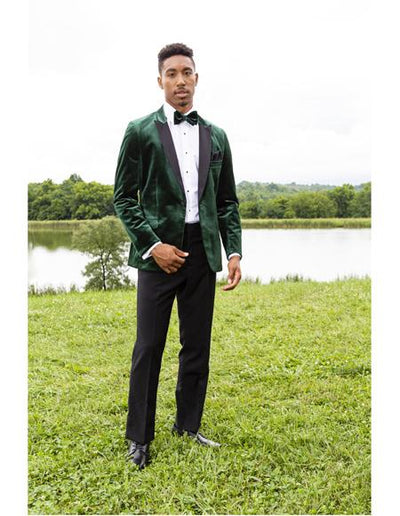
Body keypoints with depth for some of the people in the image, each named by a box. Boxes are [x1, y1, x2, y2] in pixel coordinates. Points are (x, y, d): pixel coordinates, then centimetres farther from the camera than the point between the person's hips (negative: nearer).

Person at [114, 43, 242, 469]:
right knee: (148, 349, 2)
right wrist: (152, 245, -12)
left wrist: (234, 251, 2)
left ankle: (188, 427, 26)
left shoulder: (216, 137, 12)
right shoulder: (141, 131, 1)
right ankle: (139, 437, 16)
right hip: (159, 252, -3)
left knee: (197, 347, 10)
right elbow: (123, 198, -1)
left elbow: (228, 201, 13)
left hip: (203, 254, 4)